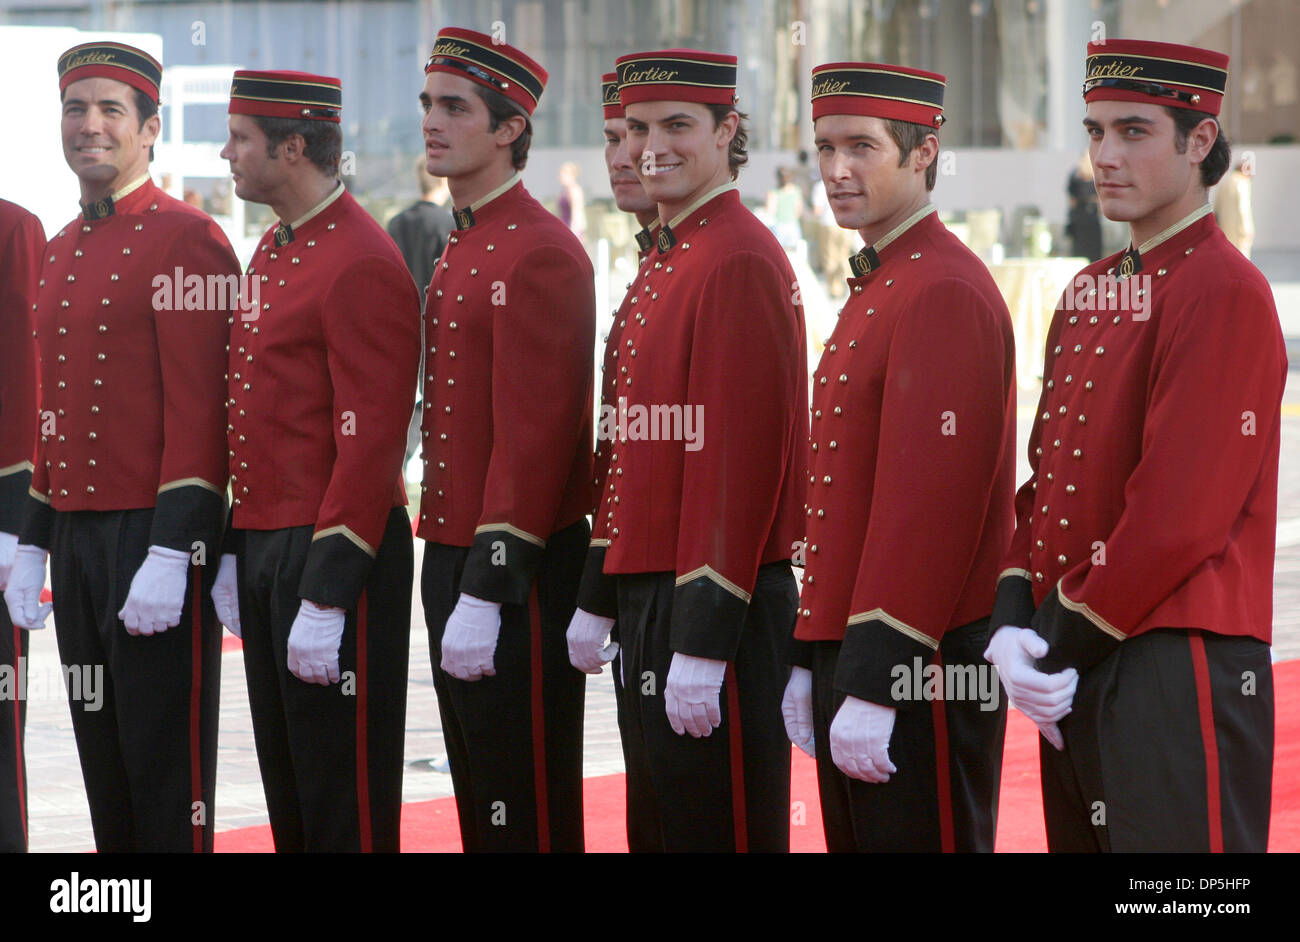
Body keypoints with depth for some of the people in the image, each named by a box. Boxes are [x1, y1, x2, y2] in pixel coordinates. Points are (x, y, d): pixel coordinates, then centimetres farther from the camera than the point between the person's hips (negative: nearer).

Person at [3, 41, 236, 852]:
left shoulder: (186, 240, -10)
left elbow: (201, 412, -16)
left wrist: (170, 555, -21)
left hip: (155, 541, -8)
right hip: (77, 541, 8)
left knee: (167, 764, -3)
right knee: (103, 761, 12)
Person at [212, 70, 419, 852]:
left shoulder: (362, 266, -16)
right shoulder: (275, 252, 14)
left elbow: (371, 442, -20)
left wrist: (327, 597, -21)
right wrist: (236, 552, 18)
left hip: (334, 554, -9)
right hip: (265, 549, 10)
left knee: (345, 800, -2)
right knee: (287, 783, 15)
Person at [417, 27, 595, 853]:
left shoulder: (540, 254, -16)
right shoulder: (461, 252, 14)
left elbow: (534, 439, -20)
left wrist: (487, 593, -21)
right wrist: (451, 577, 17)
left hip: (518, 574, -9)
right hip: (451, 558, 9)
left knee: (527, 813, -2)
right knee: (477, 795, 14)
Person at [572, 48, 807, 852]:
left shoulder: (741, 262, -16)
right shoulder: (664, 262, 15)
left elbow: (746, 454, -20)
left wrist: (704, 640, -22)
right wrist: (600, 600, 21)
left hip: (716, 606, -10)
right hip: (649, 594, 10)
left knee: (721, 825, -2)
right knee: (661, 822, 15)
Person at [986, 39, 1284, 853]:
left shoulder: (1224, 293, -12)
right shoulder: (1092, 292, 15)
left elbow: (1179, 513, -17)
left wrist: (1073, 646, -12)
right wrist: (1014, 625, 1)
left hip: (1178, 671, -8)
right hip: (1077, 668, 8)